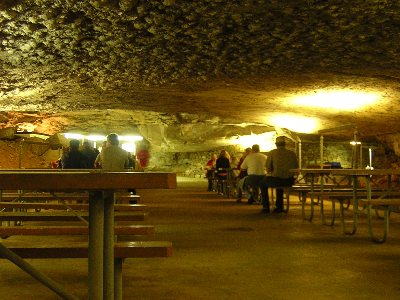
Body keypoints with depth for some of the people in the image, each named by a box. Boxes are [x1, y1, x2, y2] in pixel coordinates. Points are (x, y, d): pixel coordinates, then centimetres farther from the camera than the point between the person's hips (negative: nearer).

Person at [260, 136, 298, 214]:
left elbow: (268, 169, -5)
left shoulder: (272, 153, -4)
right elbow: (296, 168, 9)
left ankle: (266, 207, 23)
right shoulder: (292, 153, 4)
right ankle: (279, 206, 38)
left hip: (276, 179, -4)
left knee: (263, 183, 28)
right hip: (289, 181, 4)